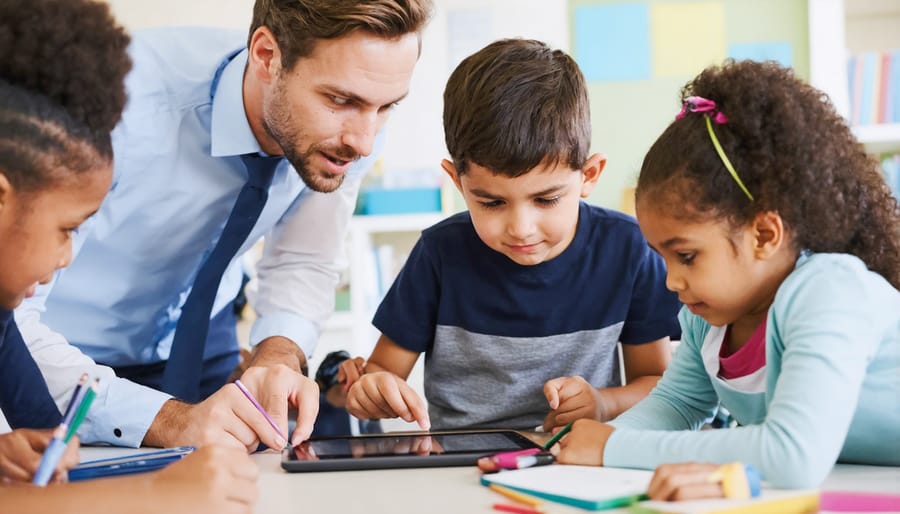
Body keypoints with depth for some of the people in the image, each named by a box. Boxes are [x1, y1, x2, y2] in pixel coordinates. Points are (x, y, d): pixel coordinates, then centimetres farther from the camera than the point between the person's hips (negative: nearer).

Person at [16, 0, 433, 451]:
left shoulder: (349, 129, -19)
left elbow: (303, 265, -5)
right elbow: (10, 316, -34)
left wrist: (278, 358, -25)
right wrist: (168, 421, -44)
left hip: (198, 340, 3)